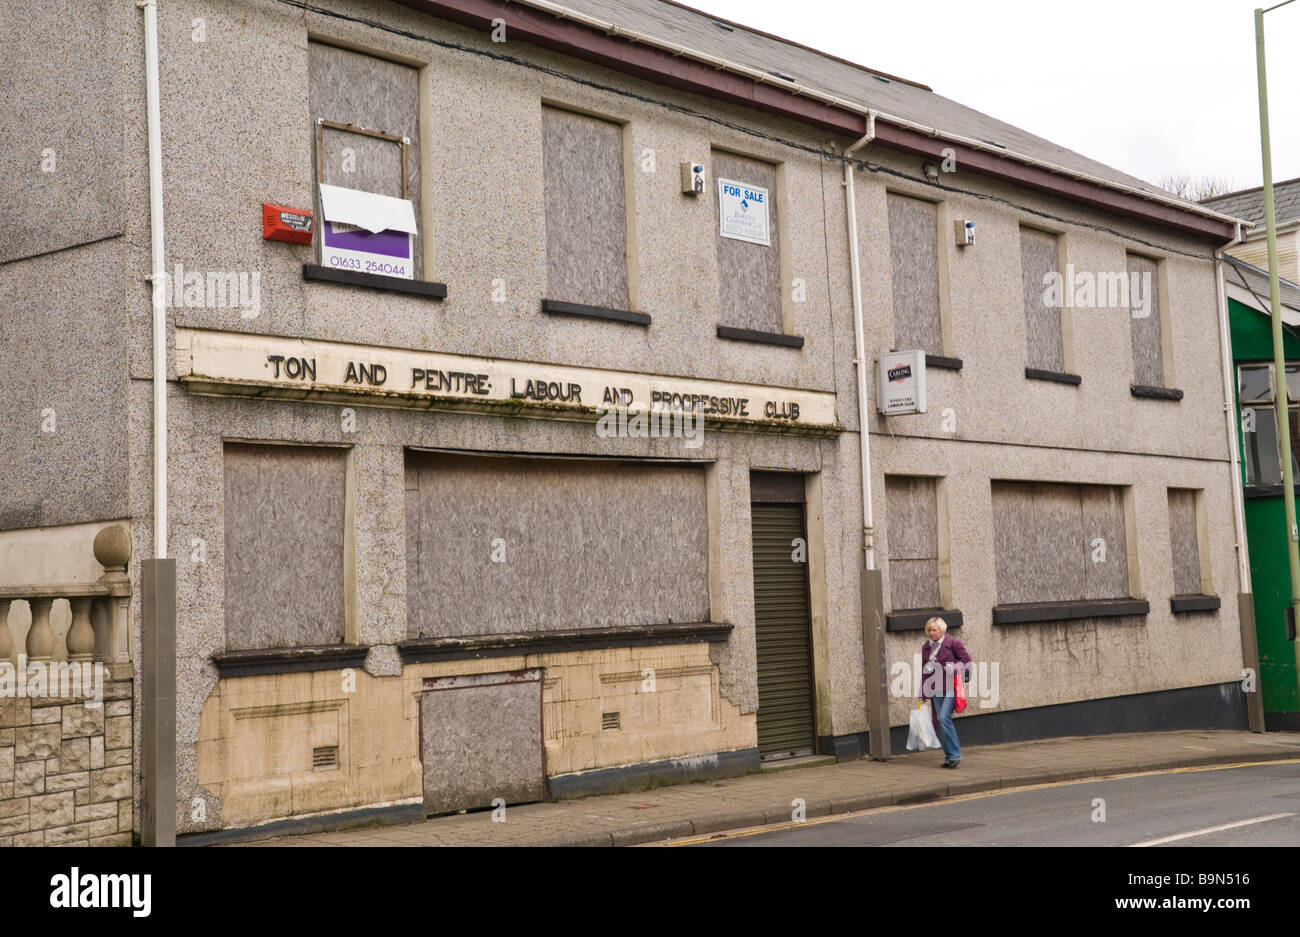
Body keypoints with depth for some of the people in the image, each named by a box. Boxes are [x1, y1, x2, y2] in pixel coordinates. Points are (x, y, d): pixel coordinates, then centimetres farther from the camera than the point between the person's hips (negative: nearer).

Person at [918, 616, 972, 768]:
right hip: (936, 690, 6)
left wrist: (964, 678, -4)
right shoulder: (926, 647, 12)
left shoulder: (953, 643, -4)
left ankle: (954, 755, -10)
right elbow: (924, 671, 15)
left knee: (944, 718, -18)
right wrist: (923, 694, 13)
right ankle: (950, 756, 12)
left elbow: (967, 661, 0)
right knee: (939, 722, 4)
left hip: (950, 687, -6)